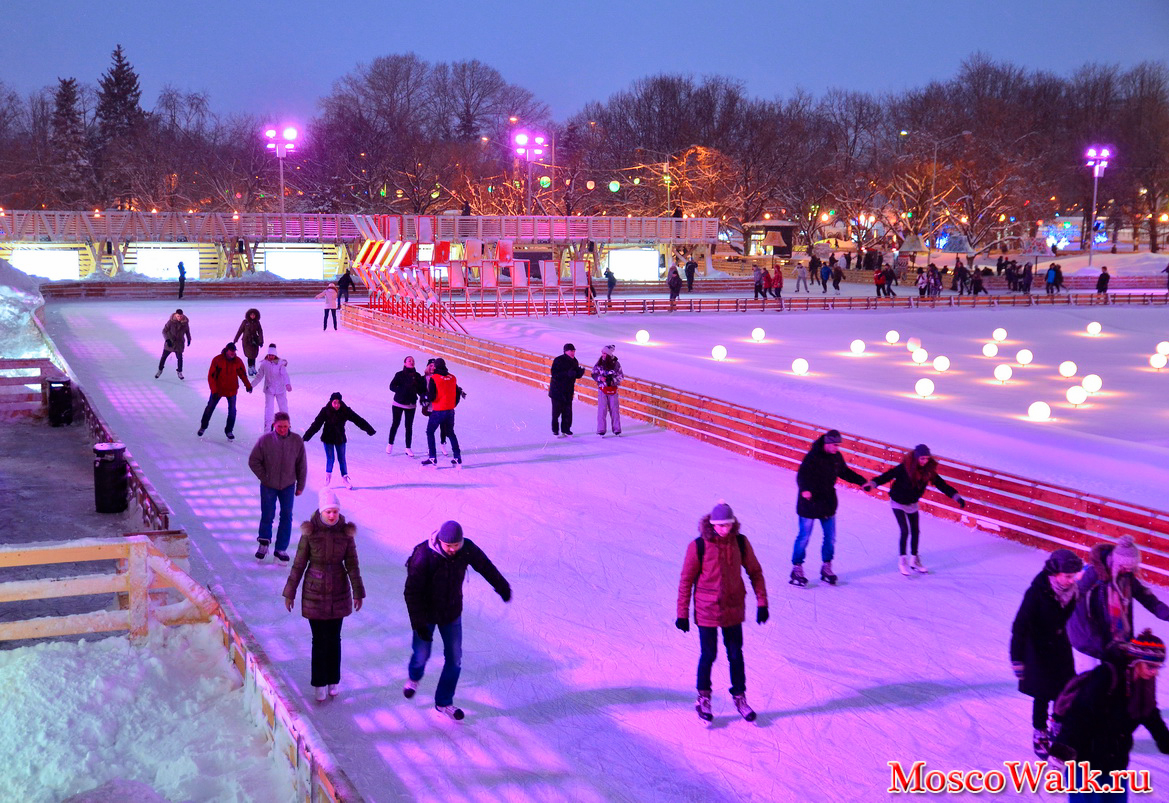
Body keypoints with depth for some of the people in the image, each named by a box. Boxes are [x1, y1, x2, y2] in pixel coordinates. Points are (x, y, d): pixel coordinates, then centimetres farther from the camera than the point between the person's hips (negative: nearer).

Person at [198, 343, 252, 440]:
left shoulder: (238, 361, -9)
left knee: (232, 411, -2)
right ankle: (203, 426, 35)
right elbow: (211, 376, -14)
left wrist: (248, 385, -1)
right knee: (210, 408, 13)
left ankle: (229, 431, 15)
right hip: (218, 390, -1)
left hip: (232, 391, 1)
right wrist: (214, 391, -20)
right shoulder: (217, 360, -17)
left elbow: (242, 374, 7)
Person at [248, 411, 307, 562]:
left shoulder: (297, 441, -9)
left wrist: (300, 486, 4)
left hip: (288, 486, 1)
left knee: (286, 517, 3)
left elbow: (302, 465, 0)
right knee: (267, 515, 6)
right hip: (268, 486, -1)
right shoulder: (265, 440, -13)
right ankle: (264, 542, 29)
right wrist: (264, 478, -6)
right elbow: (253, 461, -3)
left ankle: (281, 548, 16)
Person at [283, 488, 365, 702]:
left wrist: (358, 592, 2)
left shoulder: (346, 532, -8)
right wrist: (290, 593, -1)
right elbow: (299, 563, -5)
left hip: (338, 592, 1)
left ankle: (333, 680, 26)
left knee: (333, 638, 9)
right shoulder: (309, 532, -12)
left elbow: (352, 564, 0)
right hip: (314, 592, -1)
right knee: (319, 639, 6)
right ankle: (320, 684, 18)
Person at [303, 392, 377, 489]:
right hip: (328, 439, -2)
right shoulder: (325, 411, -18)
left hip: (340, 439, 2)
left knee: (342, 459, 8)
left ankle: (345, 478, 23)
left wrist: (370, 430, -3)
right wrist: (306, 436, -26)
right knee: (330, 459, 3)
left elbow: (358, 420, -8)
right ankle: (328, 475, 27)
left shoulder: (345, 411, -13)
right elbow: (316, 424, -20)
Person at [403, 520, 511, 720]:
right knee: (422, 655, 10)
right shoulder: (424, 556, -29)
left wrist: (502, 586, 19)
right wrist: (419, 623, -25)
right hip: (426, 613, -3)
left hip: (452, 613, 3)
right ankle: (413, 678, 47)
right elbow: (412, 592, -24)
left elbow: (485, 566, 4)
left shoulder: (467, 549, -17)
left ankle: (444, 702, 24)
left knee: (455, 659, 6)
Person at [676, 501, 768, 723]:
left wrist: (762, 602, 2)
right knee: (708, 655, 7)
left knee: (735, 655, 12)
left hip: (733, 609, 3)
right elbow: (686, 580, -8)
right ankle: (703, 698, 27)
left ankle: (739, 697, 28)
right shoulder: (698, 546, -15)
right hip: (707, 611, -3)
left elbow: (755, 572, 4)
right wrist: (682, 613, -6)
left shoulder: (741, 543, -7)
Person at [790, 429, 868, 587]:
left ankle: (827, 567, 26)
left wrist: (861, 481, 14)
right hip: (810, 504, -6)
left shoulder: (836, 457, 1)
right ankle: (797, 568, 13)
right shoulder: (812, 457, -20)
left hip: (828, 504, 6)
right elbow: (802, 475, -26)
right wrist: (804, 489, -45)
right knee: (804, 537, 1)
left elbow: (845, 472, 18)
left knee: (830, 537, 11)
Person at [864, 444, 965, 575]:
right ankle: (902, 560, 6)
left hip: (913, 504, 5)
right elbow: (888, 475, -28)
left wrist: (957, 497, -10)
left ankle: (914, 560, 27)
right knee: (905, 531, -10)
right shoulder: (904, 468, -28)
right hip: (898, 503, -5)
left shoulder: (928, 470, -14)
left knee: (915, 532, 10)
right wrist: (872, 484, -41)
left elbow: (941, 484, -7)